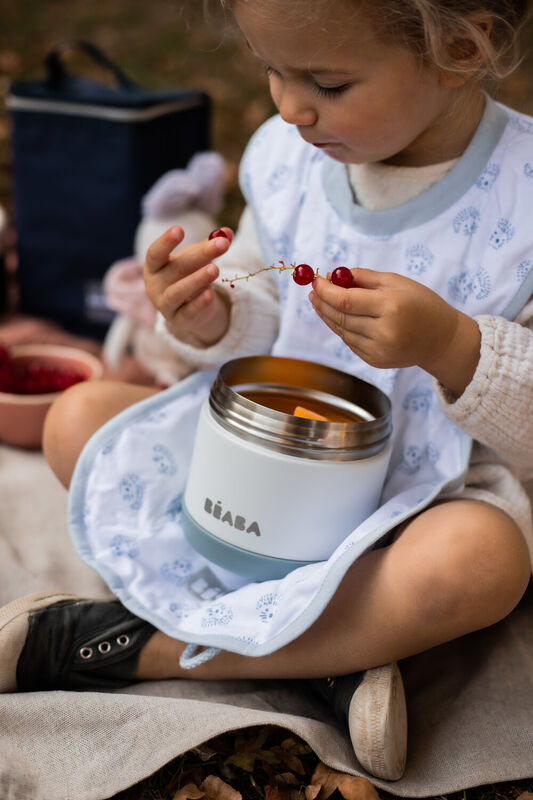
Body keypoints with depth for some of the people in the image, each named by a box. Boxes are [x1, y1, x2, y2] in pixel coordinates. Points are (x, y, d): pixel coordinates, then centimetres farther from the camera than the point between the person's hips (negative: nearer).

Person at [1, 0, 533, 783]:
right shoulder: (287, 154, -5)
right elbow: (262, 326, 7)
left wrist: (452, 347, -35)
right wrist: (211, 320, -16)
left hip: (430, 491, -4)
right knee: (78, 419, -9)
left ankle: (122, 644, -23)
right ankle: (326, 644, -20)